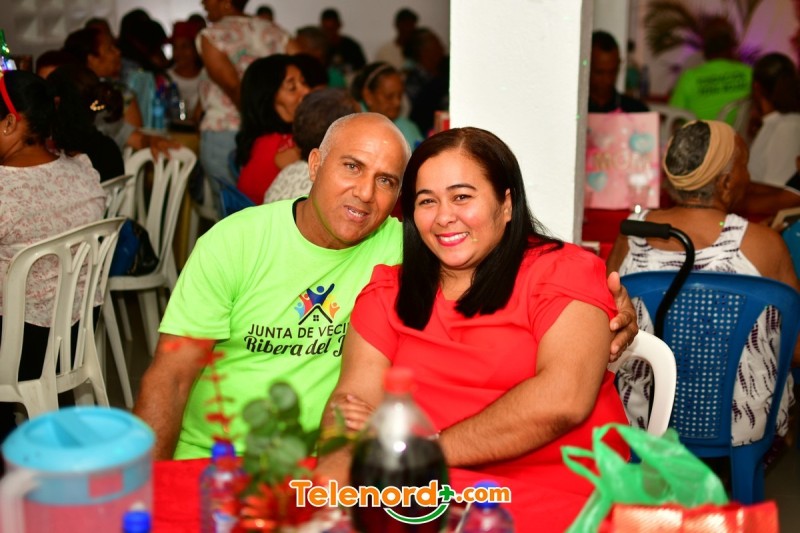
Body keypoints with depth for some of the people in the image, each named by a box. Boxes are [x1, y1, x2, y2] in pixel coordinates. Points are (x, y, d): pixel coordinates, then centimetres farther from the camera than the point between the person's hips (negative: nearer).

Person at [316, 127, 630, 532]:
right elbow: (353, 397, 1)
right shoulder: (389, 290, 13)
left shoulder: (564, 272, 1)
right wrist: (334, 473, -21)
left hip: (553, 496, -2)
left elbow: (562, 400, -14)